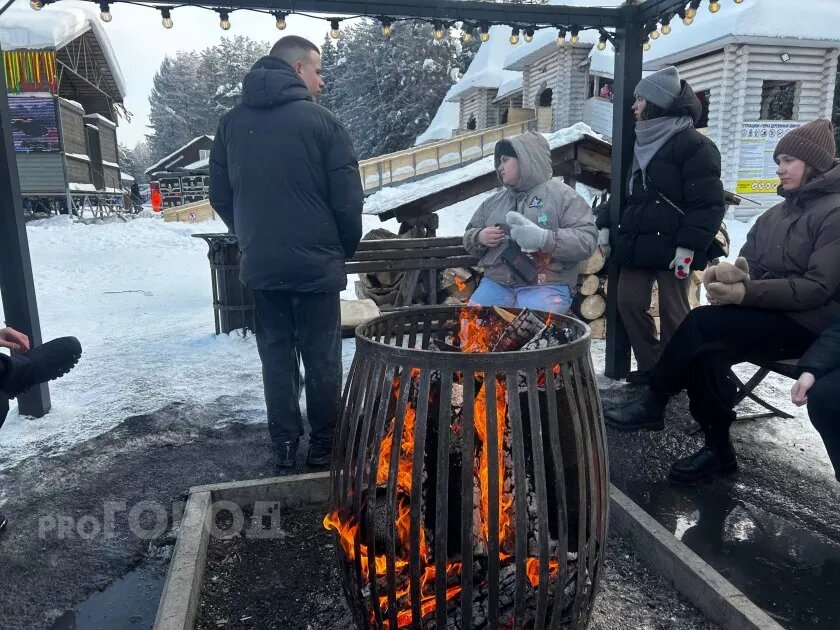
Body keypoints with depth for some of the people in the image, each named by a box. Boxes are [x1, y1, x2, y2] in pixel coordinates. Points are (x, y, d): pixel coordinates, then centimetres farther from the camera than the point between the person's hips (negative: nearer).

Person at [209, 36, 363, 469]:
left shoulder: (231, 123, 7)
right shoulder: (320, 121, -8)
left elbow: (220, 196, 10)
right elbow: (348, 200, -9)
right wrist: (345, 249, 7)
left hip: (259, 265, 4)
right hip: (316, 263, -4)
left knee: (276, 357, 13)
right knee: (322, 359, 8)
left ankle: (284, 445, 22)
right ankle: (324, 445, 19)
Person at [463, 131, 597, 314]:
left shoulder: (562, 195, 4)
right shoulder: (494, 202, 19)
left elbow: (586, 240, -6)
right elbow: (469, 236, 25)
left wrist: (545, 239, -22)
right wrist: (480, 238, 1)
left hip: (546, 286, -4)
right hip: (496, 283, 5)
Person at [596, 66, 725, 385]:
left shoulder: (693, 144, -8)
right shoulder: (643, 143, 18)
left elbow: (707, 202, -15)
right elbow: (624, 190, 26)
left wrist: (688, 246, -22)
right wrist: (605, 225, 17)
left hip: (670, 247, -8)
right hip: (636, 245, 8)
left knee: (673, 313, -1)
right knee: (629, 303, 6)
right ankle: (650, 366, 21)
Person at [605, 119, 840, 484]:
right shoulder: (778, 213, 16)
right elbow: (751, 266, 10)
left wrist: (745, 293, -28)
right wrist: (731, 272, -15)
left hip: (809, 323, -7)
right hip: (768, 314, 7)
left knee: (703, 324, -27)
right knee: (705, 351, -23)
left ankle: (653, 404, -11)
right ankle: (717, 448, -14)